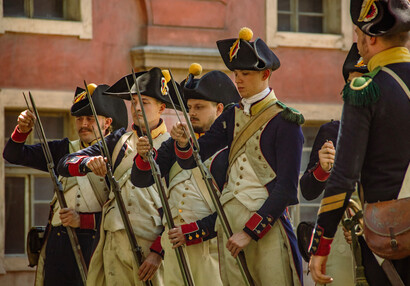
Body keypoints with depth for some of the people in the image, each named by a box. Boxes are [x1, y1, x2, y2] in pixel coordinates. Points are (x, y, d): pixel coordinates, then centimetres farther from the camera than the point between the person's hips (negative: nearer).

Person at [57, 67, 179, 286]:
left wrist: (158, 251, -13)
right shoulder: (119, 141, 15)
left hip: (151, 248, -3)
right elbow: (65, 164, 9)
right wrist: (87, 163, -13)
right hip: (114, 245, 3)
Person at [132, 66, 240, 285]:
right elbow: (141, 180, 9)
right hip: (174, 243, 5)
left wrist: (191, 232, -15)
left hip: (209, 245, -5)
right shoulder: (178, 142, 15)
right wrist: (144, 157, -12)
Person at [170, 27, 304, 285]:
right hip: (229, 218, 6)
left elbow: (286, 188, -11)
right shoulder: (232, 117, 12)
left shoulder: (285, 122, -6)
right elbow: (191, 160, 9)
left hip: (265, 219, -6)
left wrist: (250, 231, -15)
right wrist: (184, 143, -14)